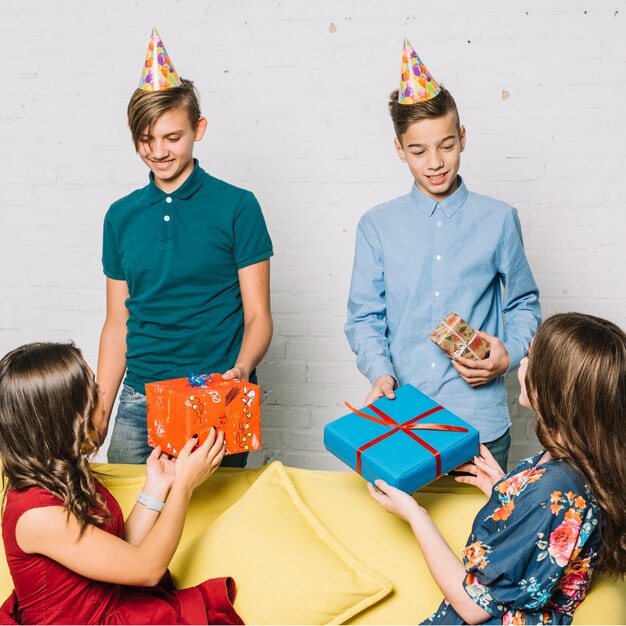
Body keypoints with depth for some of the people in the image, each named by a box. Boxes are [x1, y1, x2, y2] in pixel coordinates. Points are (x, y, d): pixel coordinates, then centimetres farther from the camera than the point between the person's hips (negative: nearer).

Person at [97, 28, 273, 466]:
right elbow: (117, 323, 11)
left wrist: (241, 370, -24)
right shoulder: (122, 216, 8)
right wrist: (99, 414, 8)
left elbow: (257, 316, -5)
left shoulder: (236, 207, -4)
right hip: (139, 400, 4)